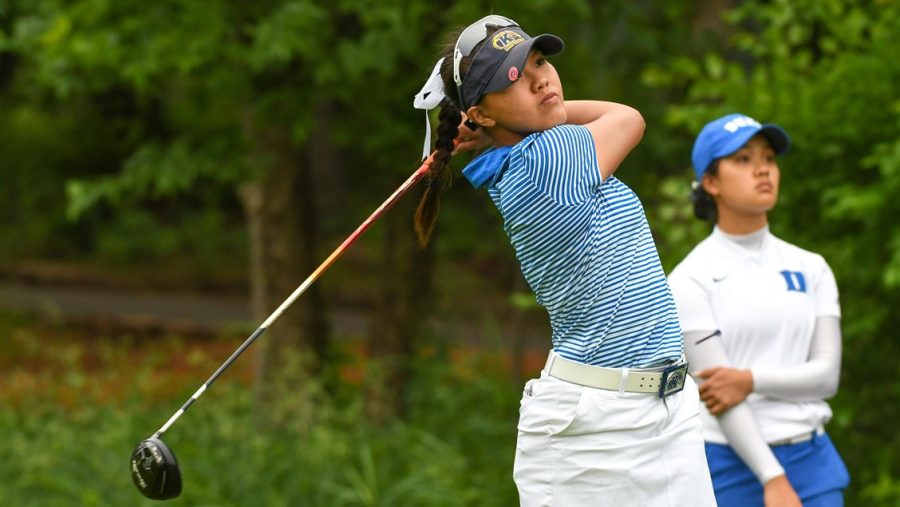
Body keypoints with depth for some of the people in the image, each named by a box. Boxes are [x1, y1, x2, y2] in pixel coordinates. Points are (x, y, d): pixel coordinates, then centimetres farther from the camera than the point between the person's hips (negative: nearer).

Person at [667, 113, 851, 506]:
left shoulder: (811, 268, 11)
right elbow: (716, 386, -11)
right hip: (730, 463, -4)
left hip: (813, 462, 4)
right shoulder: (689, 279, -3)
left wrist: (752, 380, -16)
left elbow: (827, 373, 2)